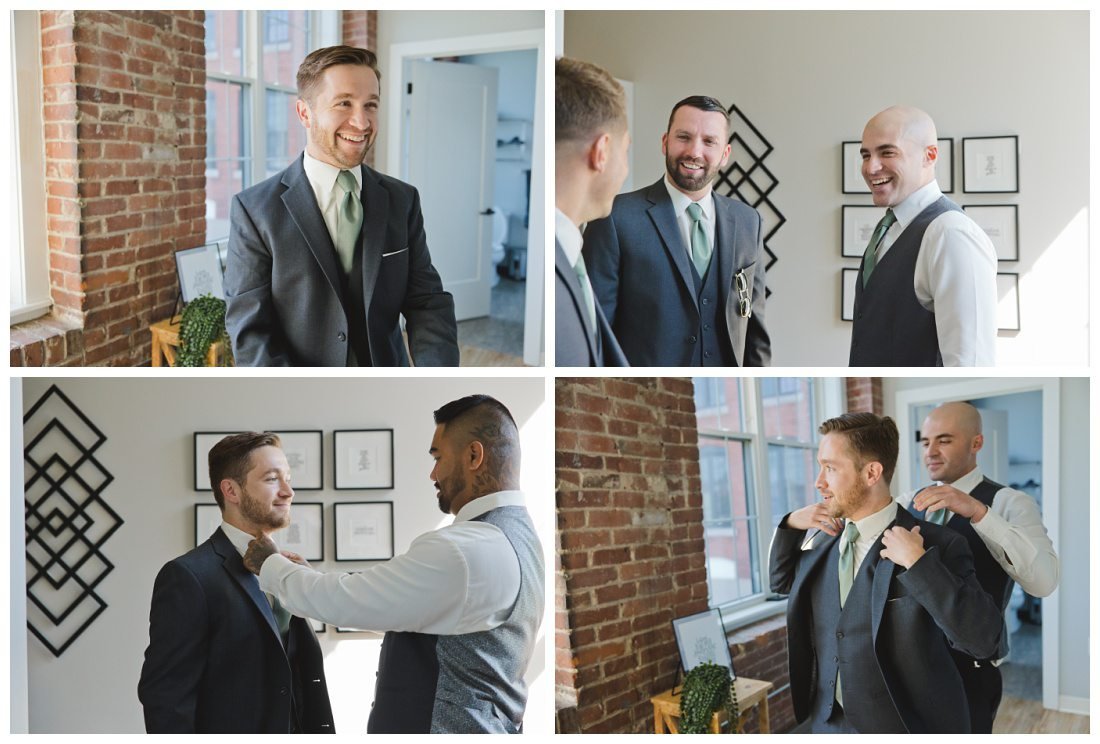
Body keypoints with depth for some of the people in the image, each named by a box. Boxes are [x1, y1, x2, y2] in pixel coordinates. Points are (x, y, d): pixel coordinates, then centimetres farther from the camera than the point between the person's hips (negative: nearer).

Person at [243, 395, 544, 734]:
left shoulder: (465, 549, -23)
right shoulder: (516, 534, 8)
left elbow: (343, 602, -17)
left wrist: (270, 564, 0)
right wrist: (304, 573, 17)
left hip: (446, 724, -9)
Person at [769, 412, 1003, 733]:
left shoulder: (937, 545, -15)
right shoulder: (826, 536, 2)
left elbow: (983, 638, -24)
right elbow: (782, 581, 18)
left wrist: (919, 563, -30)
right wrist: (790, 524, 1)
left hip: (909, 728, -5)